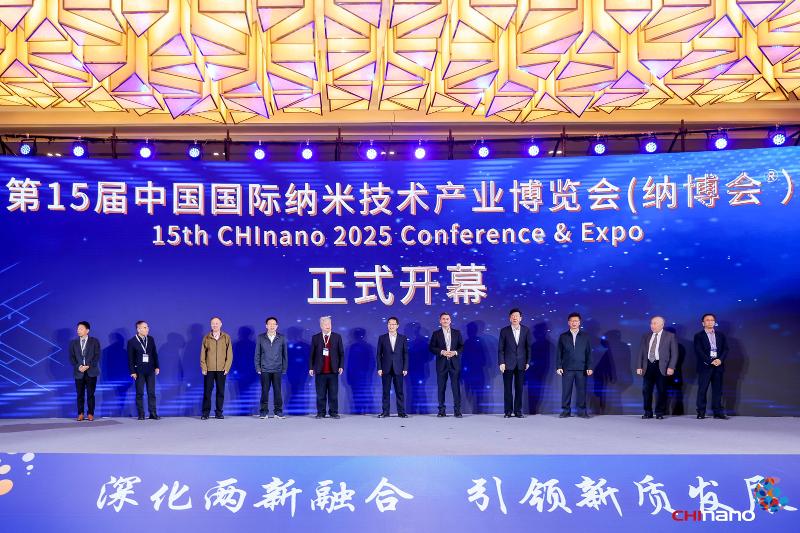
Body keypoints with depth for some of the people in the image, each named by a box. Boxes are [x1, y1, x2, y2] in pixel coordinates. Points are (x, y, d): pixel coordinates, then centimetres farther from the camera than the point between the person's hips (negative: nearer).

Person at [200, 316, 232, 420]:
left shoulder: (226, 337, 5)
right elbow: (203, 354, 6)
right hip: (209, 369, 0)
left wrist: (227, 367, -4)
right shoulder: (206, 338, 5)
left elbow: (229, 354, 3)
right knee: (207, 391, 0)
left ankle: (218, 413, 10)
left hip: (221, 369, 0)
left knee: (221, 391, 3)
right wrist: (203, 368, -2)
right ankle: (205, 413, 7)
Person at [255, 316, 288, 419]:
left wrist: (284, 369, 3)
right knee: (265, 391, 1)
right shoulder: (261, 338, 5)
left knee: (277, 391, 0)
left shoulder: (282, 338, 5)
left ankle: (278, 411, 9)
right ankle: (264, 411, 10)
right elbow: (257, 354, 7)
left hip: (277, 369, 0)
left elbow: (285, 354, 7)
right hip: (265, 369, 0)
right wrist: (258, 368, 1)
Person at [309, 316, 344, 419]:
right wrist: (311, 367, 0)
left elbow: (341, 353, 6)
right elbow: (312, 354, 7)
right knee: (320, 394, 3)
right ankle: (321, 413, 10)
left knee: (333, 394, 2)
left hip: (333, 370, 0)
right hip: (320, 371, 0)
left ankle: (333, 412, 8)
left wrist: (341, 366, -3)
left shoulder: (337, 337, 7)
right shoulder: (315, 338, 7)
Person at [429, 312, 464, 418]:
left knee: (456, 387, -3)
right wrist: (442, 352, -13)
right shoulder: (436, 334, 7)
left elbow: (462, 346, 8)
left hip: (454, 363, 0)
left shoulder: (457, 332, 10)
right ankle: (441, 410, 8)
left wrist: (455, 352, -11)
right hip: (441, 364, 0)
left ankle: (457, 410, 2)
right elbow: (431, 348, 2)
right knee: (441, 387, 2)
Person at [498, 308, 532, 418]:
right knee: (507, 388, 2)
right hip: (508, 363, -1)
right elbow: (500, 348, 0)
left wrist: (528, 362, 2)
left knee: (519, 388, 5)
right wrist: (501, 363, -7)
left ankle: (518, 411, 12)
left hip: (521, 364, 1)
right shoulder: (504, 331, -1)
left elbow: (529, 347, 6)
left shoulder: (526, 330, 4)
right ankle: (508, 411, 9)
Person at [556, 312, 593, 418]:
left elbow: (588, 352, 6)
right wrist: (559, 366, -1)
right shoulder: (563, 336, 7)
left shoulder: (585, 336, 8)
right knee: (566, 390, 0)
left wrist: (589, 367, 0)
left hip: (581, 368, 0)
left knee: (581, 390, 1)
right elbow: (559, 353, 6)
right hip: (567, 368, 0)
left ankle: (582, 411, 9)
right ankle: (565, 411, 7)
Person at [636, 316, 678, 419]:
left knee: (661, 390, 0)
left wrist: (671, 367, -10)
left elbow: (674, 353, -1)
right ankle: (648, 412, 13)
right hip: (648, 365, 3)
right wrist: (639, 367, 5)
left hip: (661, 366, -3)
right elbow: (641, 352, 13)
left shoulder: (670, 336, 3)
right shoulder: (646, 336, 13)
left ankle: (659, 413, 12)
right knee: (646, 390, 2)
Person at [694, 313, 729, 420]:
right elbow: (698, 351, -6)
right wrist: (710, 361, -14)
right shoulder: (699, 336, 3)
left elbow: (725, 349, 8)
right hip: (705, 366, -3)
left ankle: (718, 412, 8)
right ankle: (701, 413, 0)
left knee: (717, 390, 4)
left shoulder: (720, 335, 14)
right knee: (702, 390, -3)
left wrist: (720, 360, -9)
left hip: (718, 365, 3)